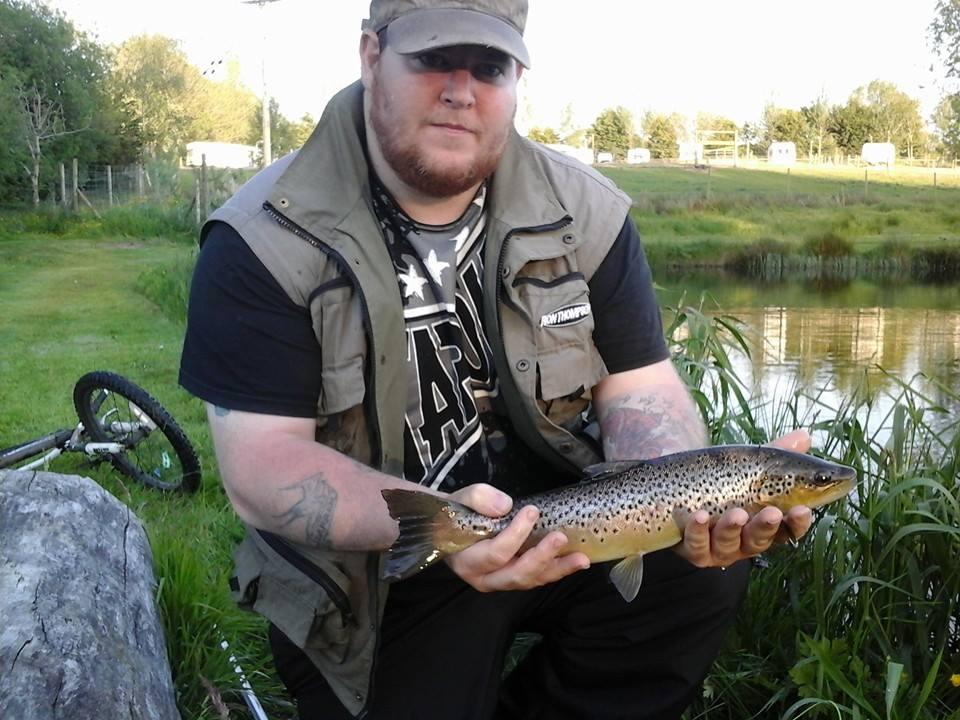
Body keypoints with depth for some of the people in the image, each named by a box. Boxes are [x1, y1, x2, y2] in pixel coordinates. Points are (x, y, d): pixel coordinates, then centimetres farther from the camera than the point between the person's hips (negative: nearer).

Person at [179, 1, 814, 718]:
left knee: (707, 566, -18)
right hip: (368, 576, -2)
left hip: (553, 516, 3)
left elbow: (639, 390, -3)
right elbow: (258, 465, -20)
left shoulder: (585, 210, -3)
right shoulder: (265, 238, -14)